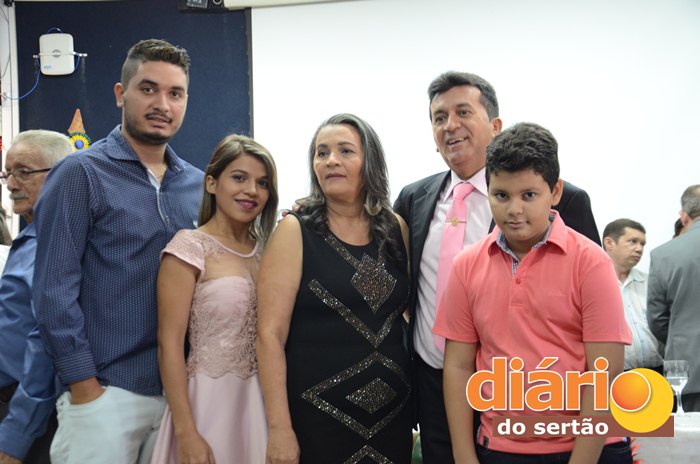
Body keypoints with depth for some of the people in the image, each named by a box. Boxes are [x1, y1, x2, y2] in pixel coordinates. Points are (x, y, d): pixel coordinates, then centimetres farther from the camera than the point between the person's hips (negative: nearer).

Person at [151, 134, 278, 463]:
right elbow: (169, 344, -12)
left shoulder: (265, 248, 7)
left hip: (262, 402, 5)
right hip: (211, 401, -5)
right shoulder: (189, 247, -9)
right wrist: (186, 433, -17)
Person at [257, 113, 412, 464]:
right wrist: (279, 428, -15)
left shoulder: (396, 229, 4)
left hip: (393, 414, 4)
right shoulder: (295, 231, -7)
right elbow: (270, 334, -11)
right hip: (316, 417, -4)